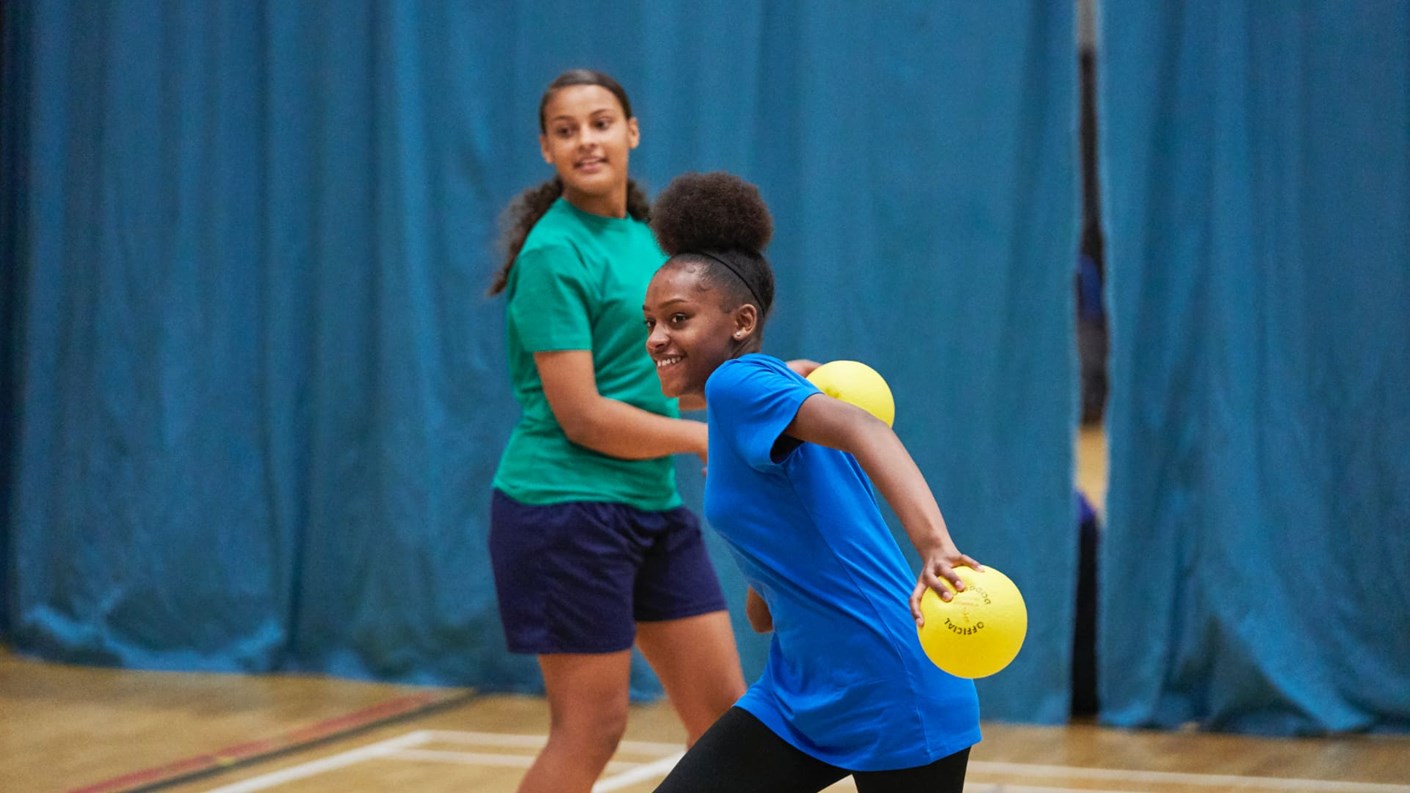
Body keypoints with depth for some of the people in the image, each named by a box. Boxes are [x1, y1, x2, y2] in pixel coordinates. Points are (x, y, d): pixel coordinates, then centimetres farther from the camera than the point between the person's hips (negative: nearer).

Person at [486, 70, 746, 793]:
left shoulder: (644, 236, 11)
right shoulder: (554, 253, -14)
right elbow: (583, 417, -18)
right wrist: (709, 437, -11)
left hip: (652, 502, 8)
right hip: (566, 504, -8)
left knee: (721, 708, 8)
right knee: (591, 727, -3)